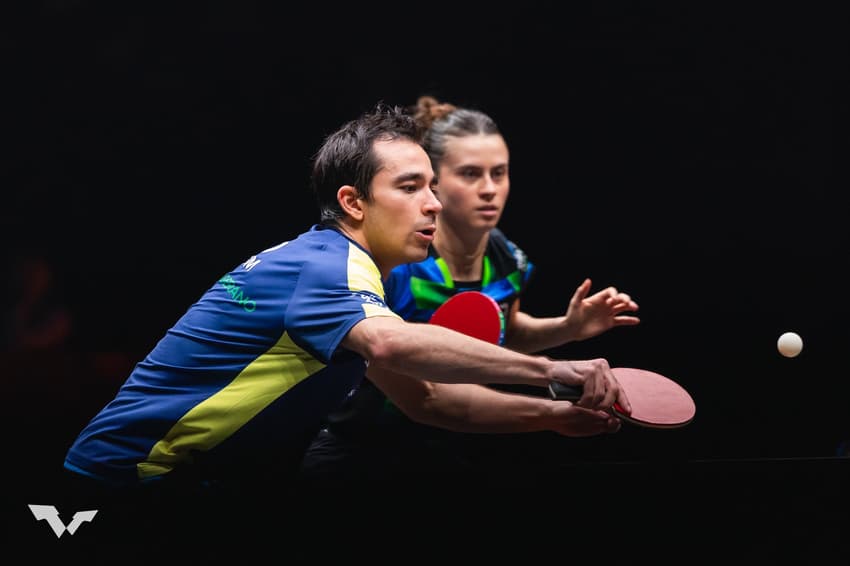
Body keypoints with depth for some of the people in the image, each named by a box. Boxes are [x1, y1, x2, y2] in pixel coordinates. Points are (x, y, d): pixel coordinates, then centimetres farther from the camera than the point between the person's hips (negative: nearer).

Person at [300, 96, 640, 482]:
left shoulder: (507, 260, -4)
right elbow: (419, 398, -34)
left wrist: (567, 328, -2)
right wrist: (549, 414, -42)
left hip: (461, 456, 5)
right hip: (359, 463, -4)